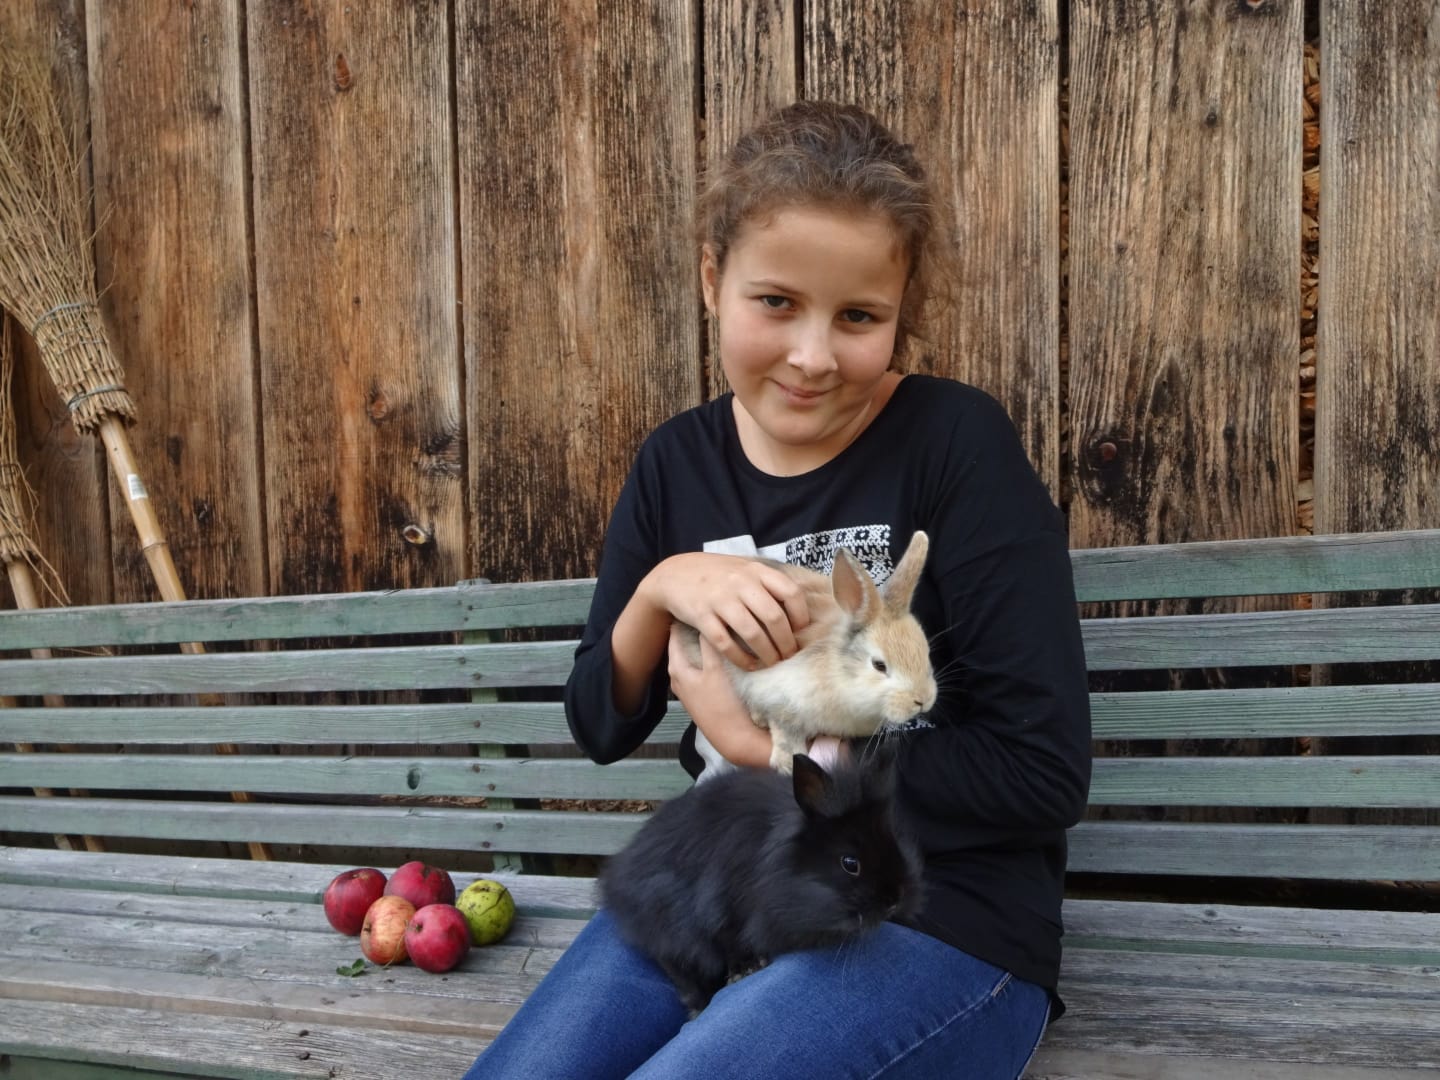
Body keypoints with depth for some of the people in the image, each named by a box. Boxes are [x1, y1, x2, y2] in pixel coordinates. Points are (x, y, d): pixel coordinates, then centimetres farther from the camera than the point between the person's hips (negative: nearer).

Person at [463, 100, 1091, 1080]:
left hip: (937, 922, -4)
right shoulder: (678, 461, 3)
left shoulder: (958, 443, -13)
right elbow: (601, 727, 6)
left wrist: (768, 743, -15)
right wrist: (663, 587, -14)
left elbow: (1043, 773, -15)